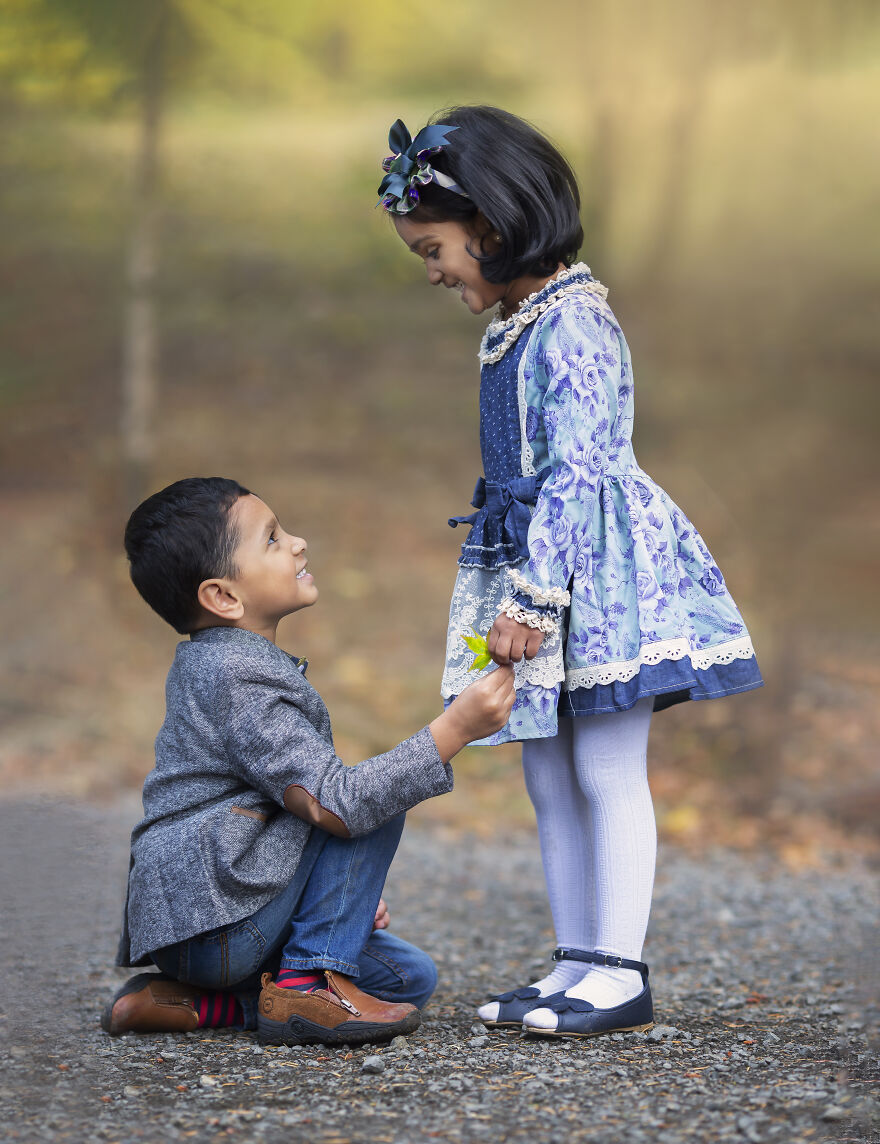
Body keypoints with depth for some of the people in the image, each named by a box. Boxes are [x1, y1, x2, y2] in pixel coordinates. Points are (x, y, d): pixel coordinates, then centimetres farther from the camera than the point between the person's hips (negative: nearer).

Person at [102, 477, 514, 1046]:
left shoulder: (212, 663, 17)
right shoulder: (237, 678, -17)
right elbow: (335, 805, -26)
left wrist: (349, 886, 22)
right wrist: (455, 729, -26)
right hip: (214, 919, -10)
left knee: (411, 977, 11)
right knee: (378, 798, -12)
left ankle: (191, 1003, 7)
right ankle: (308, 980, -11)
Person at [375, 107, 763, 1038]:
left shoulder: (573, 325, -16)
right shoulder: (509, 330, 13)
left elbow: (575, 471, -21)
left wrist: (534, 597, -22)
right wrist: (515, 596, 19)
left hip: (598, 572, -10)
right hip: (532, 573, 10)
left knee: (608, 772, -6)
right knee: (548, 774, 11)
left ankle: (620, 972, -2)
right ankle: (577, 962, 17)